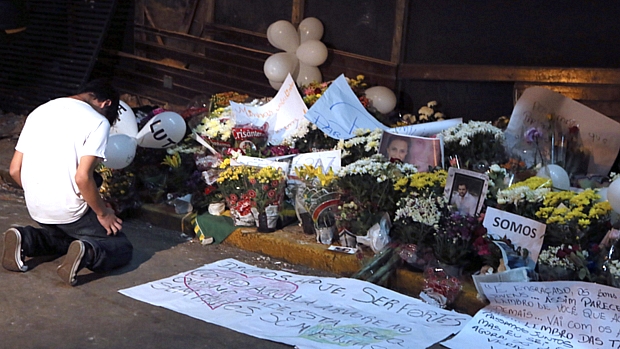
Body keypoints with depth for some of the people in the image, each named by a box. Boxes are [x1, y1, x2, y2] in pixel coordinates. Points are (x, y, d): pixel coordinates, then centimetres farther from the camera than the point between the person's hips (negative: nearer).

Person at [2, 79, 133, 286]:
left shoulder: (39, 112, 10)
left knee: (67, 237, 34)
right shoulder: (98, 121, -10)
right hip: (68, 210, -6)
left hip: (35, 207, 7)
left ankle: (26, 239, 6)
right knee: (122, 248, 10)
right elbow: (82, 177, -19)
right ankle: (87, 252, -21)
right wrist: (103, 213, -5)